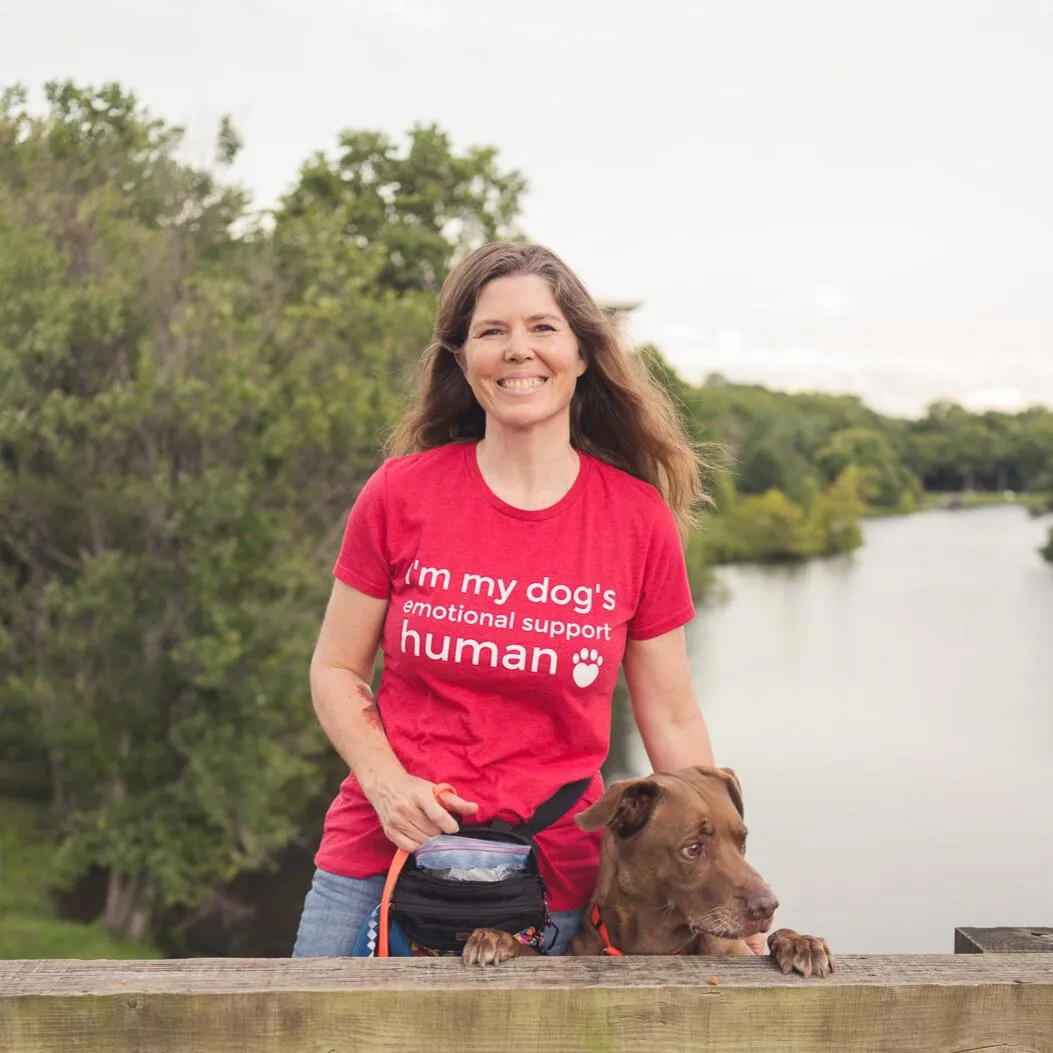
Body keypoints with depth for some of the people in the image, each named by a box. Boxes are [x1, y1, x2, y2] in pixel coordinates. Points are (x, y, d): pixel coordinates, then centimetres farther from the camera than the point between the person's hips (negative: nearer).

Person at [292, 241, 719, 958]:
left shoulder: (641, 518, -1)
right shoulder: (401, 493, -3)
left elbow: (672, 719, 4)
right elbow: (336, 670, 6)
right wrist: (386, 782, -12)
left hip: (552, 883, 0)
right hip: (380, 861, 0)